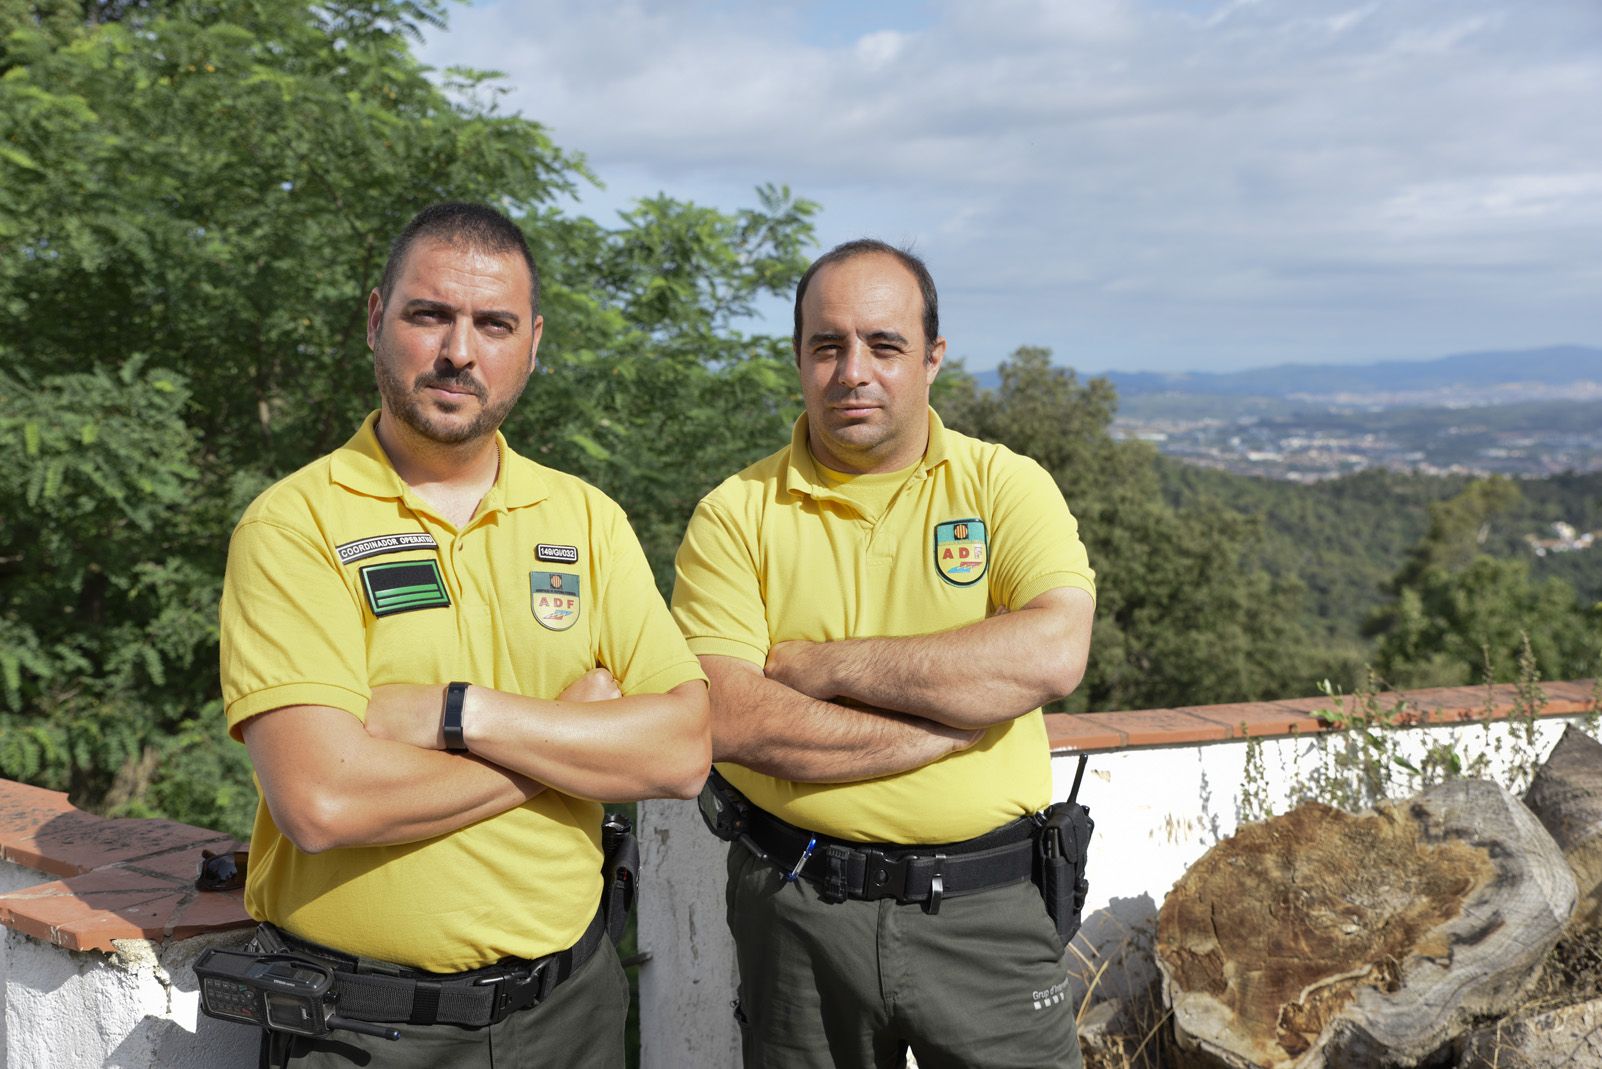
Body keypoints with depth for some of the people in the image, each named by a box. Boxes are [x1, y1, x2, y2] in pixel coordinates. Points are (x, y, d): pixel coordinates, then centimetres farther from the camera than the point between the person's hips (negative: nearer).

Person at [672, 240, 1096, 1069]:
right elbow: (726, 719, -14)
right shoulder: (736, 513, -2)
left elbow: (1052, 654, -17)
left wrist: (824, 665, -15)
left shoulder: (1004, 485, 0)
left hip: (984, 907, 0)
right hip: (795, 910, 0)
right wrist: (953, 722, -14)